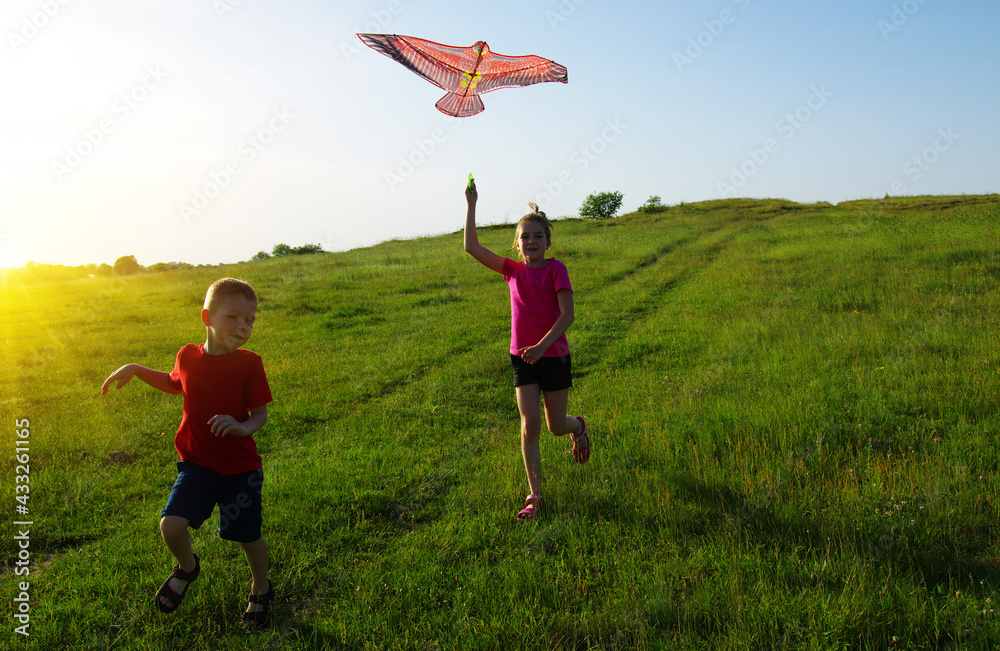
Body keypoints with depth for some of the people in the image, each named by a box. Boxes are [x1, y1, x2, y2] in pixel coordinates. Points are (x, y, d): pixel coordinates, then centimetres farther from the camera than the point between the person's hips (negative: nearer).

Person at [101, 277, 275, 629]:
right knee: (170, 525, -15)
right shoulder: (188, 356, -2)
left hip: (240, 467, -2)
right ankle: (187, 567, 21)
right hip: (196, 463, 3)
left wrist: (242, 427, -31)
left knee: (249, 537, 7)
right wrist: (134, 369, 14)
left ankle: (261, 590, 37)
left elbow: (261, 414, -9)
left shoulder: (249, 363, -13)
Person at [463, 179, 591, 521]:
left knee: (556, 426, 9)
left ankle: (578, 427, 47)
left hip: (554, 356, -3)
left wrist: (542, 345, -27)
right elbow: (472, 247, 0)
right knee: (529, 424, -5)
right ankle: (535, 496, 4)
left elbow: (567, 314, -16)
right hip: (522, 357, 3)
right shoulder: (513, 270, 2)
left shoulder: (556, 270, -9)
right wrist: (471, 205, -4)